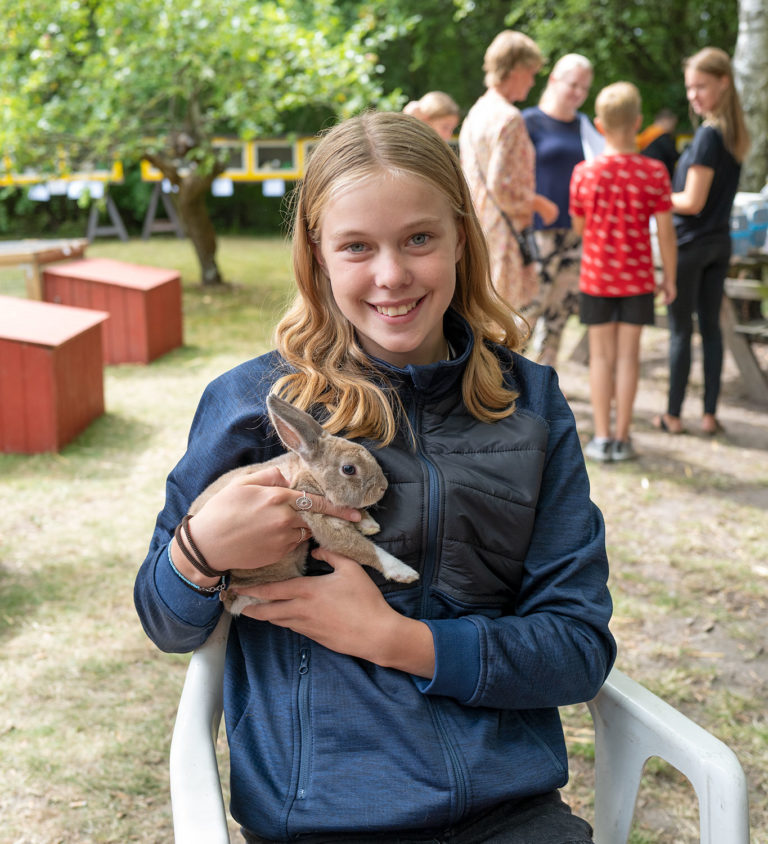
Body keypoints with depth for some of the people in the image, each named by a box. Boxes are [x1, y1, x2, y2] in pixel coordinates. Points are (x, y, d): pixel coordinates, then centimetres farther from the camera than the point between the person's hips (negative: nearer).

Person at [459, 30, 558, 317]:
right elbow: (503, 187, -22)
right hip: (502, 234, -9)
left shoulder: (475, 113, 13)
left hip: (476, 230, 9)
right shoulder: (508, 118, -16)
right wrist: (540, 204, -7)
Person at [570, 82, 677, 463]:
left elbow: (578, 227, 2)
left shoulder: (584, 172, -8)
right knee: (628, 354, 7)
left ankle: (602, 438, 10)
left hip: (596, 277, 0)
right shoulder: (654, 172, -10)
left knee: (601, 354, 9)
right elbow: (665, 232, -7)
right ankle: (622, 438, 12)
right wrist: (669, 276, 5)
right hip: (637, 278, 0)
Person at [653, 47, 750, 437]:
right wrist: (667, 194, 12)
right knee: (711, 326, 11)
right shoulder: (734, 134, 7)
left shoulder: (707, 135, -18)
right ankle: (710, 414, 15)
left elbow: (693, 202, -19)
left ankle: (673, 415, 10)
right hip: (720, 243, 8)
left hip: (690, 244, -8)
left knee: (681, 330, 2)